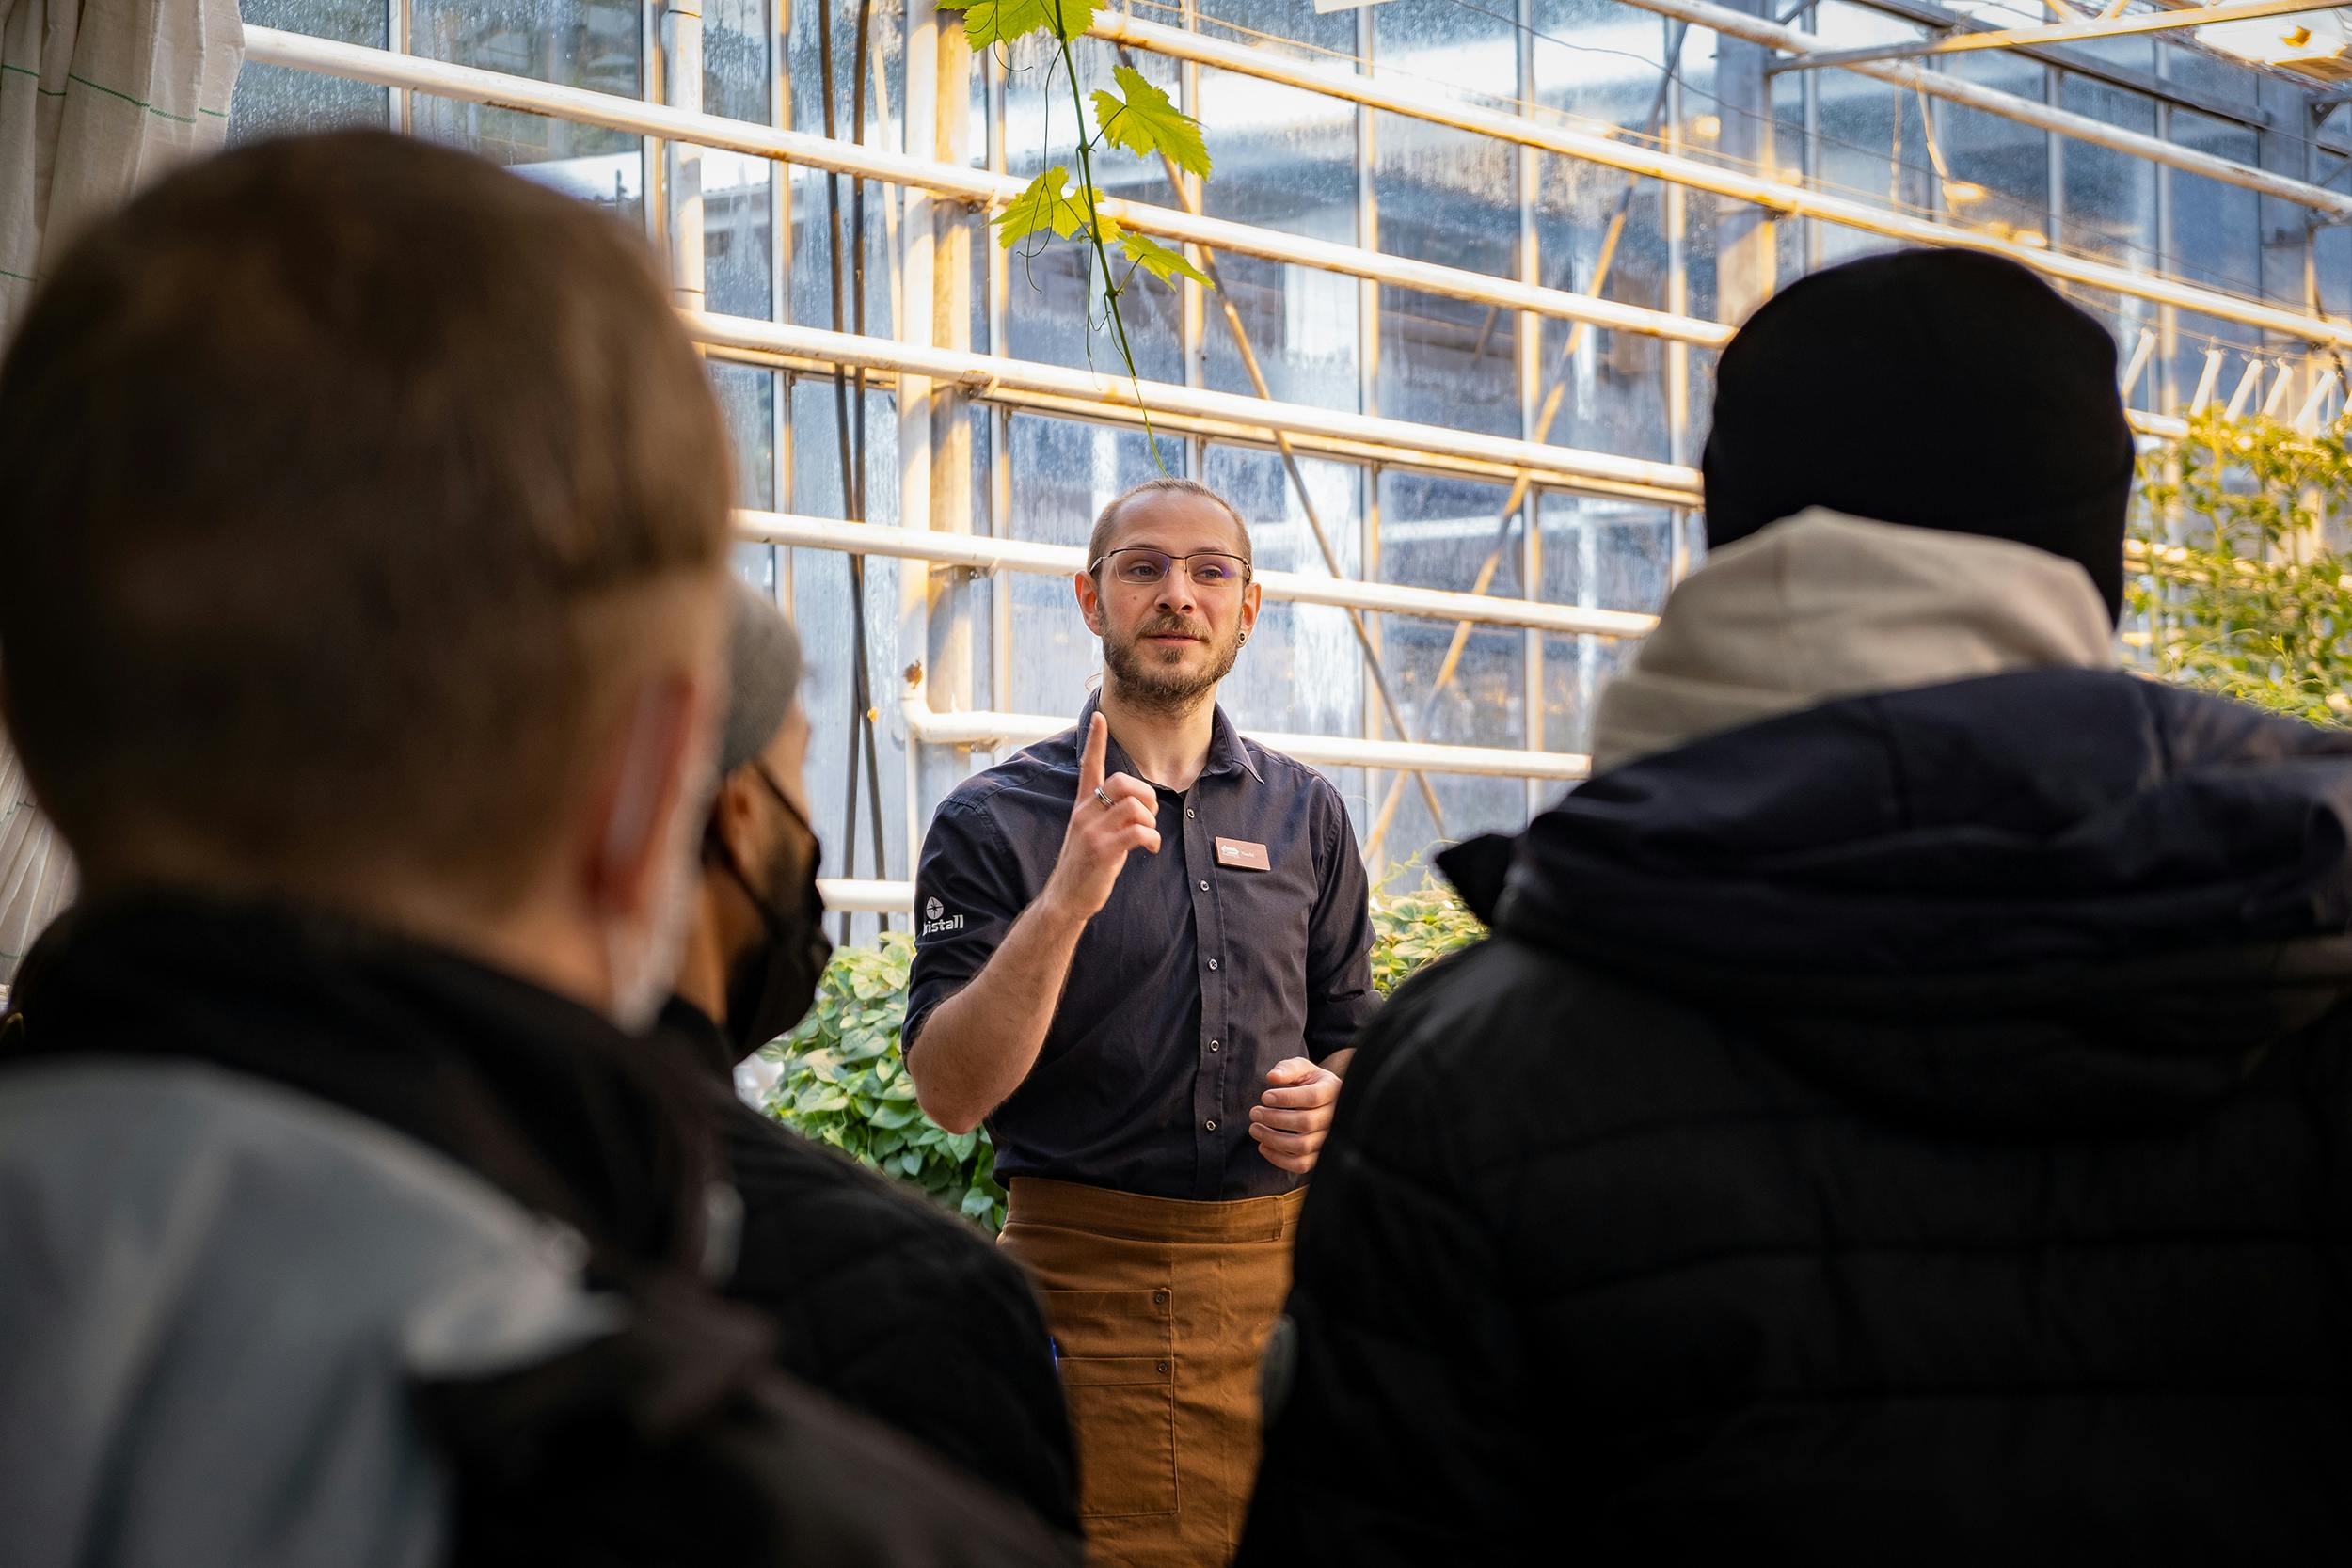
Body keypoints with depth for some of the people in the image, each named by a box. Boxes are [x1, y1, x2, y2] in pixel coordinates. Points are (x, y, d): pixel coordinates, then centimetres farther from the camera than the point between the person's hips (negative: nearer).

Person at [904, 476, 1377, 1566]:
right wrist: (1065, 902, -21)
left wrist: (1328, 1100, -4)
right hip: (1092, 1282, -4)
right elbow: (950, 1092, -10)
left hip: (1288, 1268, 4)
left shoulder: (1306, 813, 12)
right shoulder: (995, 821, -1)